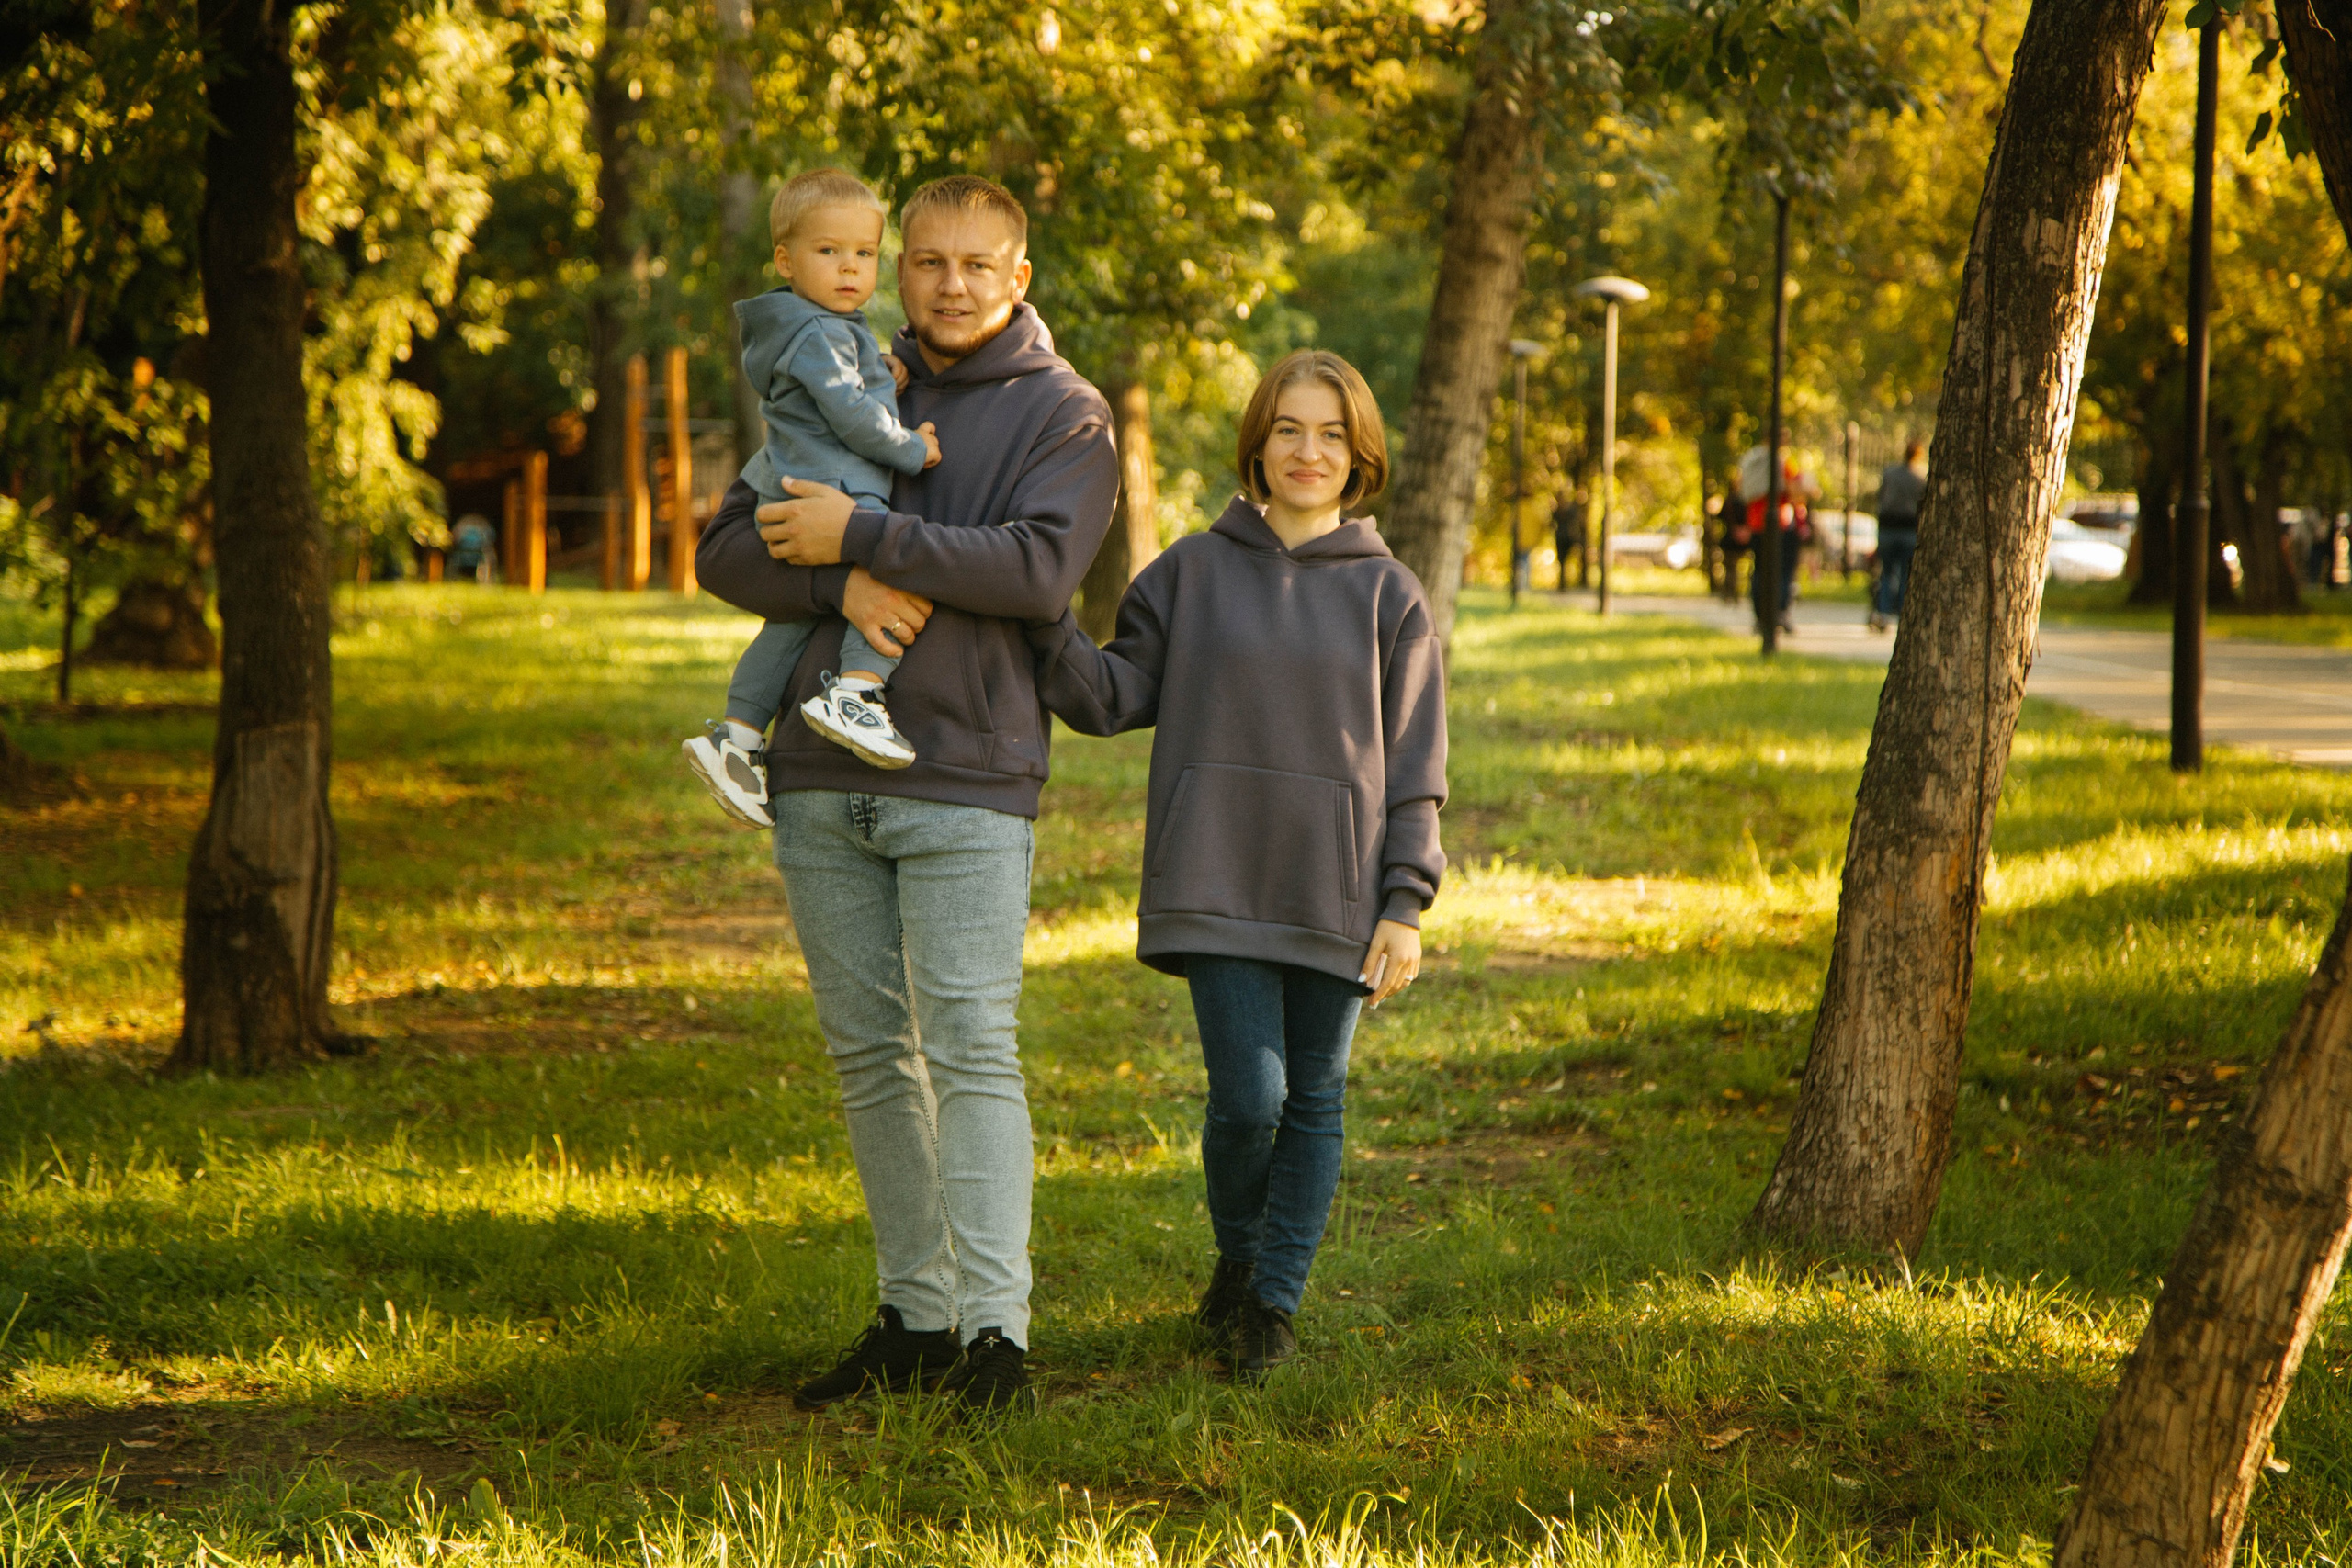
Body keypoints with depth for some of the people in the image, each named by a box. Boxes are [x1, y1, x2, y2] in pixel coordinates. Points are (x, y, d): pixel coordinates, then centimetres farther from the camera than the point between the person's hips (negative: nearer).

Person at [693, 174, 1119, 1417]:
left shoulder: (1063, 413, 2)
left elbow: (1040, 569, -15)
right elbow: (726, 552, 7)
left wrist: (862, 536, -14)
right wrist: (843, 585, -13)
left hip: (967, 777, -5)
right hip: (821, 774, 5)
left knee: (970, 1047, -12)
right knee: (870, 1053, 7)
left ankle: (994, 1331, -14)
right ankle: (914, 1316, 14)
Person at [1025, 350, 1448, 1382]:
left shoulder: (1389, 596, 5)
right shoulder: (1193, 572, 6)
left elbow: (1415, 770, 4)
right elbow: (1115, 697, 2)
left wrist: (1406, 908, -3)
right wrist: (1046, 620, -15)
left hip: (1336, 891, 1)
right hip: (1220, 883, -1)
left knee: (1314, 1100, 6)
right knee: (1248, 1097, -9)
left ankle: (1275, 1299, 20)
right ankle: (1235, 1257, 19)